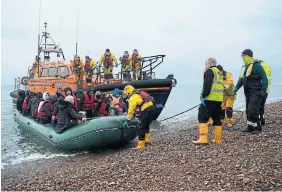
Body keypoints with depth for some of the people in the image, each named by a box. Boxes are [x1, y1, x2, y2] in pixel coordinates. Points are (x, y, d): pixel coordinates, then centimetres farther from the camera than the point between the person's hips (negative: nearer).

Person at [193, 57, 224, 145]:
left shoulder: (209, 71, -4)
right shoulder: (219, 72, 24)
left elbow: (207, 85, -16)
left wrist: (203, 96, -16)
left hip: (210, 99, -9)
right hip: (219, 99, 9)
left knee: (202, 118, -7)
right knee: (217, 119, 13)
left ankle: (203, 138, -16)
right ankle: (218, 139, 16)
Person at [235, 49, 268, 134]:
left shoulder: (256, 65, -10)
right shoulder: (244, 67, 15)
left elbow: (264, 78, -12)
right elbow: (241, 79, 19)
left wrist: (263, 90, -18)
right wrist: (236, 88, 4)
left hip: (256, 92, -8)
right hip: (248, 92, 8)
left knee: (252, 110, -12)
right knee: (248, 111, 12)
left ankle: (257, 127, 1)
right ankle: (250, 127, 21)